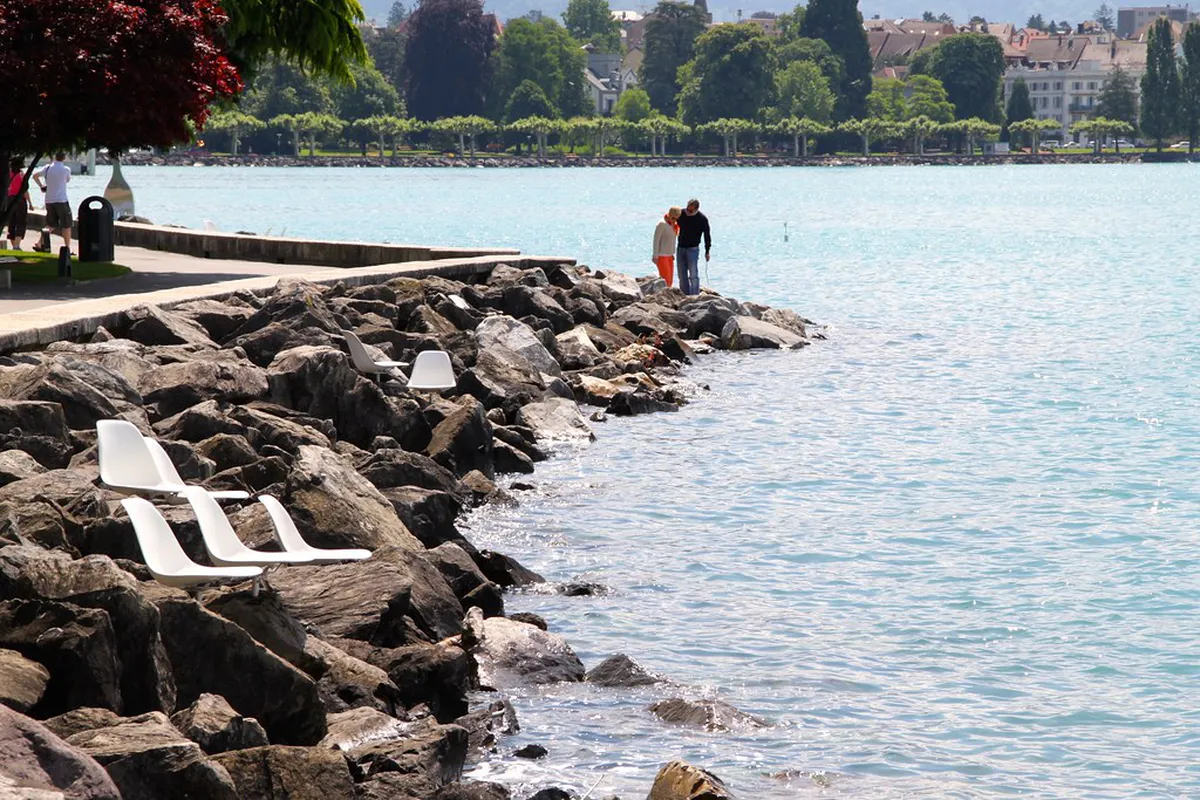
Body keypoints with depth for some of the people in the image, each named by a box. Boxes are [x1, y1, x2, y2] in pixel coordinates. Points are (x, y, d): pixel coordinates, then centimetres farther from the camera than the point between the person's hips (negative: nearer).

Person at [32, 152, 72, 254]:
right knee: (66, 226, 3)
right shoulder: (66, 169, -7)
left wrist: (41, 185, 14)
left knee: (51, 225, 16)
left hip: (49, 200, 4)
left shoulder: (48, 167, 1)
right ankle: (67, 248, 2)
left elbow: (35, 175, 5)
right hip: (61, 200, -4)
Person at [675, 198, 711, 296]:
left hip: (693, 249, -4)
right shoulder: (682, 214, -2)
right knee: (682, 275, 8)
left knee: (693, 275, -6)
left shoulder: (702, 219, -11)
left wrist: (707, 251, -2)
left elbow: (707, 235, -3)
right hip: (680, 248, 5)